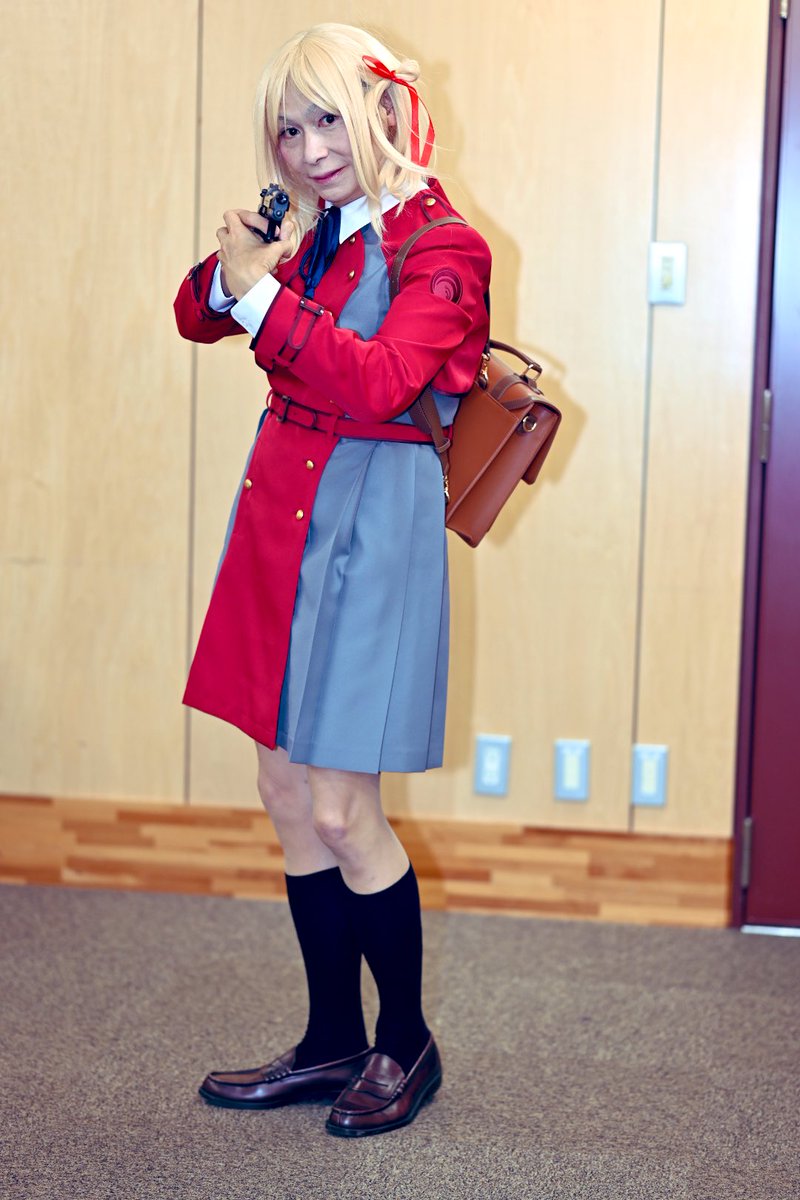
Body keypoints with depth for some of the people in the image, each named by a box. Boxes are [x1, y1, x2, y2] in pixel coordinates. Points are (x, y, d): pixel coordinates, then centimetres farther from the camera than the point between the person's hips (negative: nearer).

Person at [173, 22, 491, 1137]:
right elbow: (200, 319, 19)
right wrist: (227, 269, -2)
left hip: (367, 523, -7)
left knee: (340, 811, -4)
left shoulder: (440, 247, -9)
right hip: (282, 511, 7)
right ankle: (333, 1042, 26)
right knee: (287, 791, 11)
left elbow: (376, 384, -23)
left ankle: (406, 1045, 18)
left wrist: (262, 293, -22)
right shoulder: (314, 237, 11)